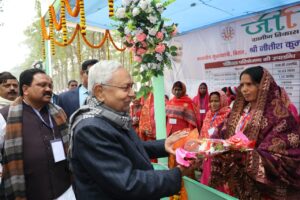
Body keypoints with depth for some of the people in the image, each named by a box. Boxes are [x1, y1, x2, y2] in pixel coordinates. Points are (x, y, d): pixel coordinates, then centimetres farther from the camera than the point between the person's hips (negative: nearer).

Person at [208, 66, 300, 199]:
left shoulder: (279, 115, -13)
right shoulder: (239, 110, 6)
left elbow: (283, 156, -20)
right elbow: (221, 134, 4)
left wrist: (241, 155, -32)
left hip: (260, 185, -5)